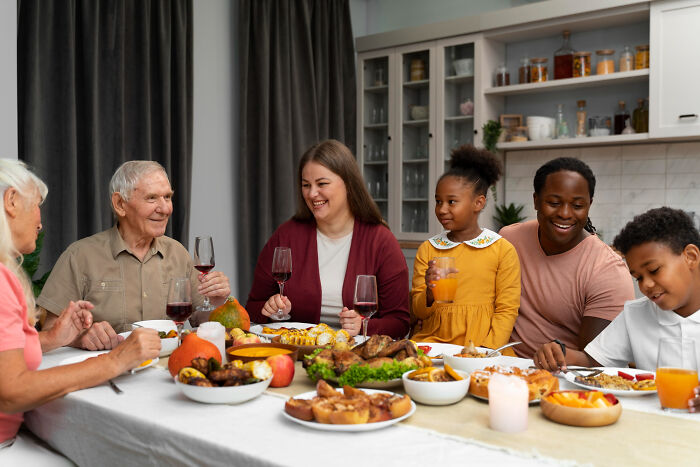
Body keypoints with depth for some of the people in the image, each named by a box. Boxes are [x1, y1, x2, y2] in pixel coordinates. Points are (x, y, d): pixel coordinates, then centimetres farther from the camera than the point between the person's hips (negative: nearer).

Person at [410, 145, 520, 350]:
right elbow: (418, 311, 9)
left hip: (479, 343, -2)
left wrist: (486, 350, -12)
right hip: (432, 340, 2)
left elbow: (506, 311, 1)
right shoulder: (427, 249, 10)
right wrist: (430, 294, -12)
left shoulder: (503, 250, 2)